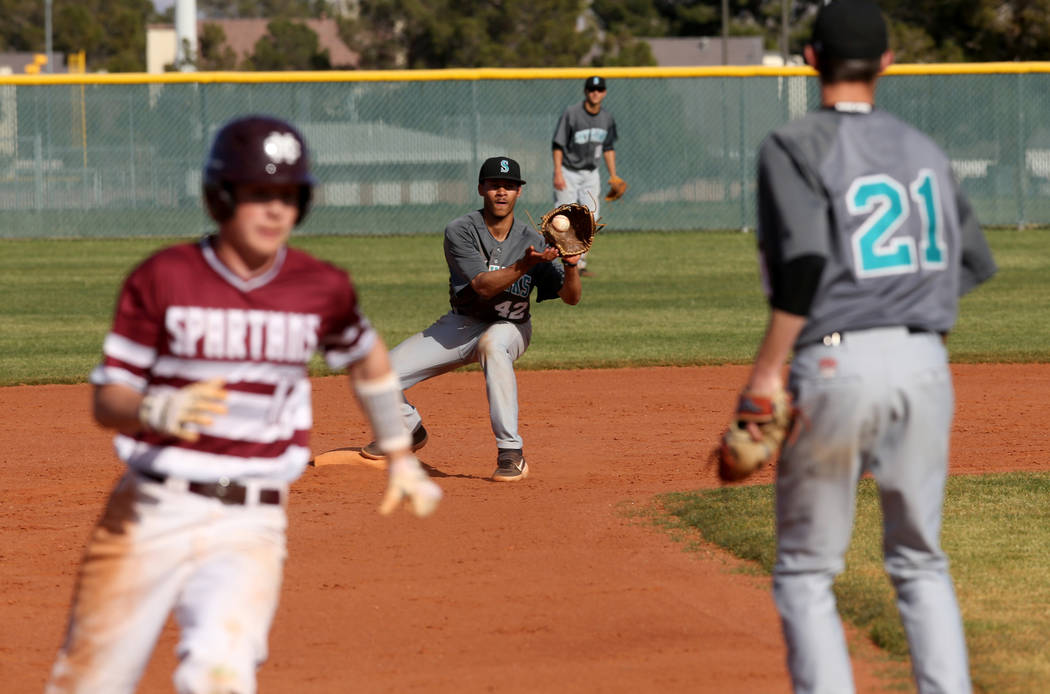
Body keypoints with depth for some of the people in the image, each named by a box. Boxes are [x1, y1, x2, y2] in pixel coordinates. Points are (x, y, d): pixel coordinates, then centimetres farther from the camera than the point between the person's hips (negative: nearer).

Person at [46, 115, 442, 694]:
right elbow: (106, 401, -4)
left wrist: (400, 457, 27)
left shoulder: (322, 290, 1)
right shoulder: (163, 279, -5)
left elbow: (366, 359, 23)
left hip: (251, 522, 0)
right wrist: (158, 411, -25)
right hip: (150, 514, 0)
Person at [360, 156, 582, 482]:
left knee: (491, 344, -42)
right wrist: (525, 264, -41)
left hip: (509, 326, -2)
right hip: (460, 325, 2)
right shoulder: (460, 231, -16)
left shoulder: (532, 241, -12)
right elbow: (482, 285, -27)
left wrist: (571, 266, -34)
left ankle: (511, 453, -41)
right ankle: (410, 431, 30)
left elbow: (571, 297, -14)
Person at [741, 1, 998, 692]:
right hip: (925, 363, 5)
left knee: (805, 571, 6)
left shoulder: (795, 147, -4)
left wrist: (766, 373, -16)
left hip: (836, 362, -5)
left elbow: (804, 262, -17)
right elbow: (976, 263, 17)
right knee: (920, 563, 17)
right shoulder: (924, 150, 13)